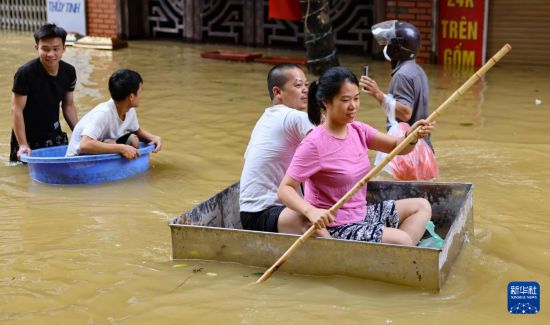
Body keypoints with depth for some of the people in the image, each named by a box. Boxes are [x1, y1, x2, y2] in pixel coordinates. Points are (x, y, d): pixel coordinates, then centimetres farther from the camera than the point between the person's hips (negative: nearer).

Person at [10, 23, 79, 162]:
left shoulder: (69, 72, -5)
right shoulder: (25, 73, -21)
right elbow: (17, 110, -19)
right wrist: (23, 145, -23)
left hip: (55, 136, 5)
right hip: (28, 139, -4)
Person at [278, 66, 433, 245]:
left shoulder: (358, 130, 2)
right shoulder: (314, 144, -21)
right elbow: (285, 188, -23)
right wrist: (310, 211, -40)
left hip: (362, 214, 9)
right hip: (335, 227, -9)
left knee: (422, 206, 12)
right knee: (402, 240, -21)